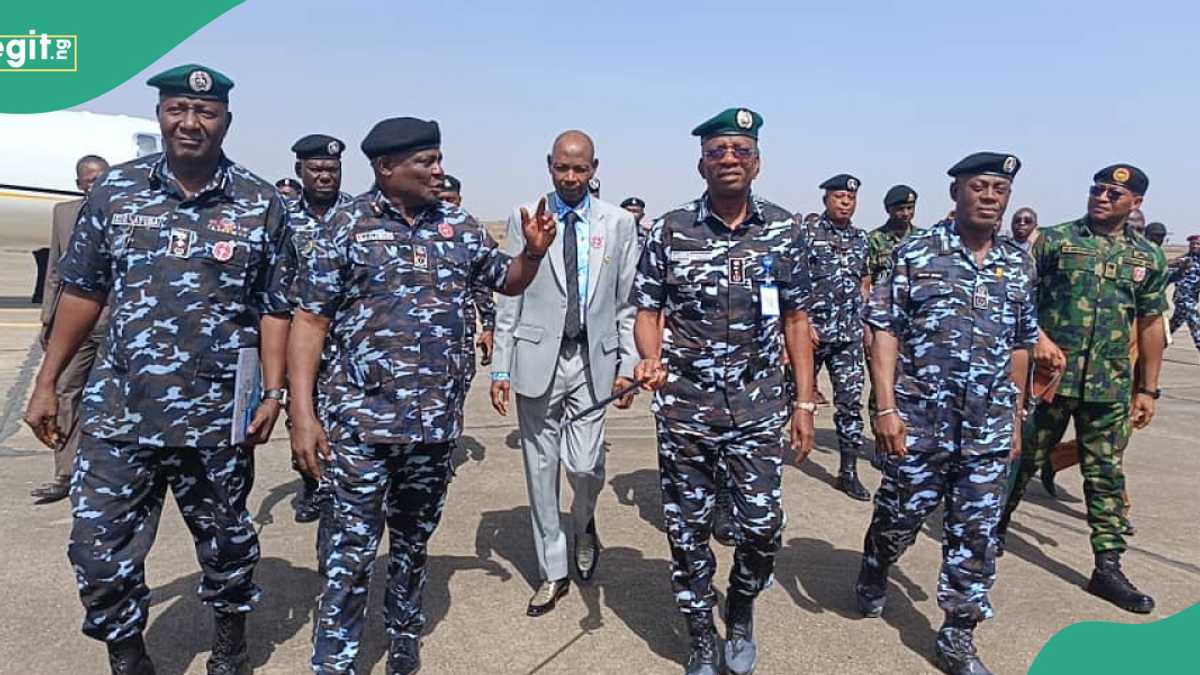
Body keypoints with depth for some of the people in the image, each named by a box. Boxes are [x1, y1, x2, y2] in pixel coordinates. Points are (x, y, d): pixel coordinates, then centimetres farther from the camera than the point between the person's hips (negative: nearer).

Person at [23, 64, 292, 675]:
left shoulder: (261, 204, -2)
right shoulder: (113, 190, 3)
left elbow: (274, 308, 0)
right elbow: (82, 292, 8)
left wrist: (273, 393, -7)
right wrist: (46, 382, 7)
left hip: (217, 418, -1)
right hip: (116, 413, 2)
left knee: (227, 544, 14)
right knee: (99, 554, 5)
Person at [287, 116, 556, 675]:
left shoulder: (461, 226, 6)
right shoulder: (347, 226, -5)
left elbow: (507, 282, 19)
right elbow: (310, 320, -6)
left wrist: (533, 251, -3)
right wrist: (302, 414, -12)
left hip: (437, 420, 4)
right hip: (363, 420, -4)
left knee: (414, 541, 18)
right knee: (353, 547, 1)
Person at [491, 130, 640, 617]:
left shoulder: (619, 223, 4)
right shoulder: (524, 218, 3)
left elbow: (627, 302, 5)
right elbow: (509, 298, 3)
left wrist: (628, 366, -1)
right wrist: (500, 367, 0)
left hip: (593, 359, 0)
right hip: (537, 358, 1)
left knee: (584, 466, -9)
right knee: (540, 468, 7)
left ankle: (583, 525, 27)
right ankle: (553, 571, 25)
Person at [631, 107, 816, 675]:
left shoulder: (783, 230, 2)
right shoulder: (670, 230, -3)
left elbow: (796, 319, 6)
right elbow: (647, 311, 2)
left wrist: (805, 402, 2)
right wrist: (651, 359, -19)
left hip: (758, 409, 1)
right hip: (684, 405, -1)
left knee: (763, 528, 2)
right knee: (687, 531, 8)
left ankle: (741, 610, 34)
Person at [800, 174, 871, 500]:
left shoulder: (861, 239, 11)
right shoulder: (808, 235, -5)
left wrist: (865, 321, 12)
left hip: (849, 335, 4)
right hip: (812, 331, -4)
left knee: (851, 400, 3)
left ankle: (848, 471, 10)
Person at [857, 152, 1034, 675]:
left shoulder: (1020, 265, 8)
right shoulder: (915, 253, -5)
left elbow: (1019, 347, 14)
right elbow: (885, 333, -8)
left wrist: (1015, 420, 13)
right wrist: (886, 408, -14)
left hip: (990, 429, 4)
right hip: (919, 419, -3)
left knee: (976, 533, 8)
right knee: (900, 516, 11)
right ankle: (873, 577, 42)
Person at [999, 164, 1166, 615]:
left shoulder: (1148, 257, 9)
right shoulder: (1055, 239, -1)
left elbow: (1151, 325, 11)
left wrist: (1148, 389, 9)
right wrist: (1039, 338, -20)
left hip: (1111, 387, 3)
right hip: (1049, 374, -3)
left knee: (1106, 474, 8)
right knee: (1022, 459, 7)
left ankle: (1108, 568, 16)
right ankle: (994, 531, 26)